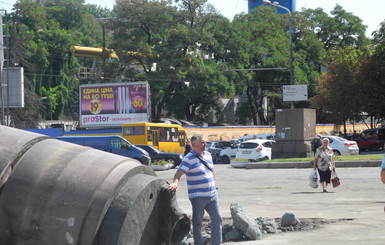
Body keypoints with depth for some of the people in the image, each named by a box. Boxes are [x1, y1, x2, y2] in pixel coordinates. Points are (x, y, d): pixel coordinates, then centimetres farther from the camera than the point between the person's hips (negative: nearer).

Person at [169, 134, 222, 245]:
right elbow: (179, 172, -22)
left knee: (217, 219, 10)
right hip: (198, 197, -7)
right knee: (197, 222, 0)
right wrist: (175, 182, -40)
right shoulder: (189, 159, -12)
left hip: (212, 195, 7)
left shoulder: (208, 155, 11)